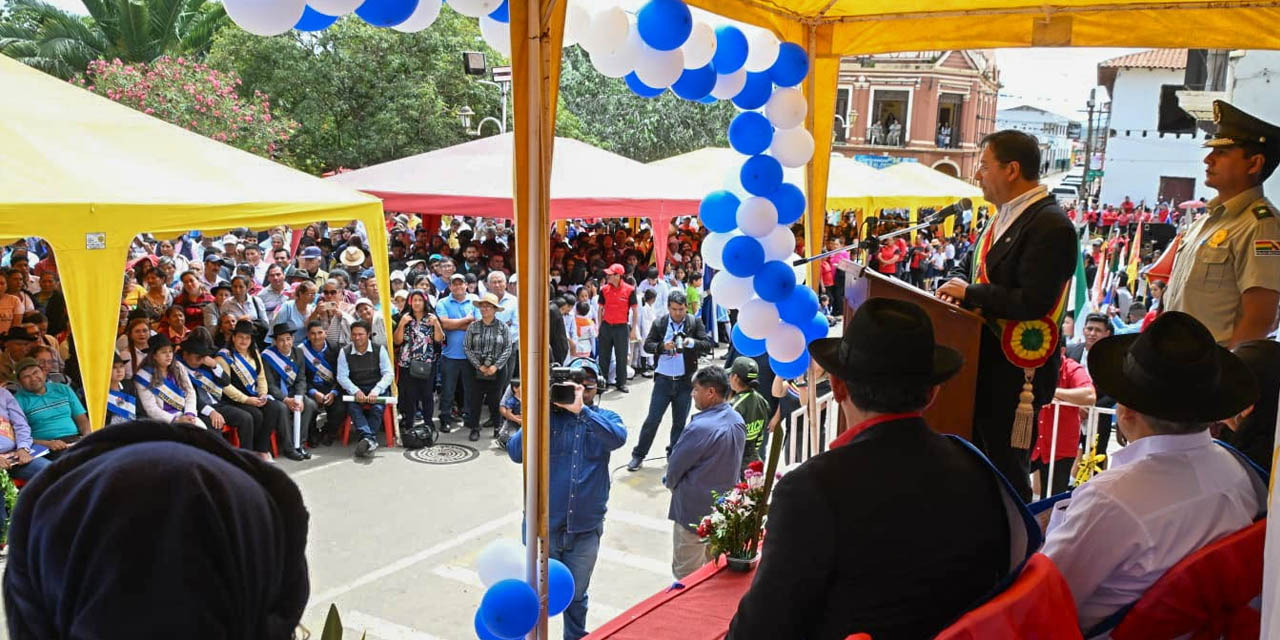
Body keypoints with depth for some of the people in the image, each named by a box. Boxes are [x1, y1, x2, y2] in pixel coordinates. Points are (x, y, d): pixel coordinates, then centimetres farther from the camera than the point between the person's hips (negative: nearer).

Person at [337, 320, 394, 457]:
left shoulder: (379, 350, 0)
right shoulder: (345, 352, 4)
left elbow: (389, 374, -5)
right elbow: (342, 377, -1)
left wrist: (376, 391, -20)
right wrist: (355, 391, -19)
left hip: (377, 388, -1)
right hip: (355, 389, 1)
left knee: (378, 408, -31)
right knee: (352, 407, -31)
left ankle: (365, 440, -31)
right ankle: (370, 439, -43)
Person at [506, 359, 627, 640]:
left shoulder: (605, 418, 1)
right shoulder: (549, 415, -4)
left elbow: (618, 438, -23)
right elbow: (515, 452, -15)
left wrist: (581, 409, -31)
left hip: (586, 529, 1)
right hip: (544, 524, -1)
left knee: (577, 596, 19)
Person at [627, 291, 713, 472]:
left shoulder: (695, 322, -1)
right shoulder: (659, 323, 1)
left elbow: (708, 344, -6)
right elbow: (647, 345, -2)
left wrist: (692, 342, -25)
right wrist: (662, 346, -21)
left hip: (685, 381, 1)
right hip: (663, 379, 0)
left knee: (680, 421, 11)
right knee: (652, 419, 2)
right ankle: (638, 455, 12)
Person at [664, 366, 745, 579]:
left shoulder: (701, 427, -27)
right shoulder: (738, 421, -1)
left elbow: (675, 465, -16)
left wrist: (670, 482, 7)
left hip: (694, 510, -8)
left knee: (686, 573, 7)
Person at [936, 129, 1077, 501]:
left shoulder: (1051, 226, -18)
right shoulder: (1005, 216, 13)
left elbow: (1033, 302, -26)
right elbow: (972, 266, 23)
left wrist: (969, 293, -16)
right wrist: (957, 283, -1)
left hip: (1016, 369, -10)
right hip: (984, 359, 10)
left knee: (1006, 468, 1)